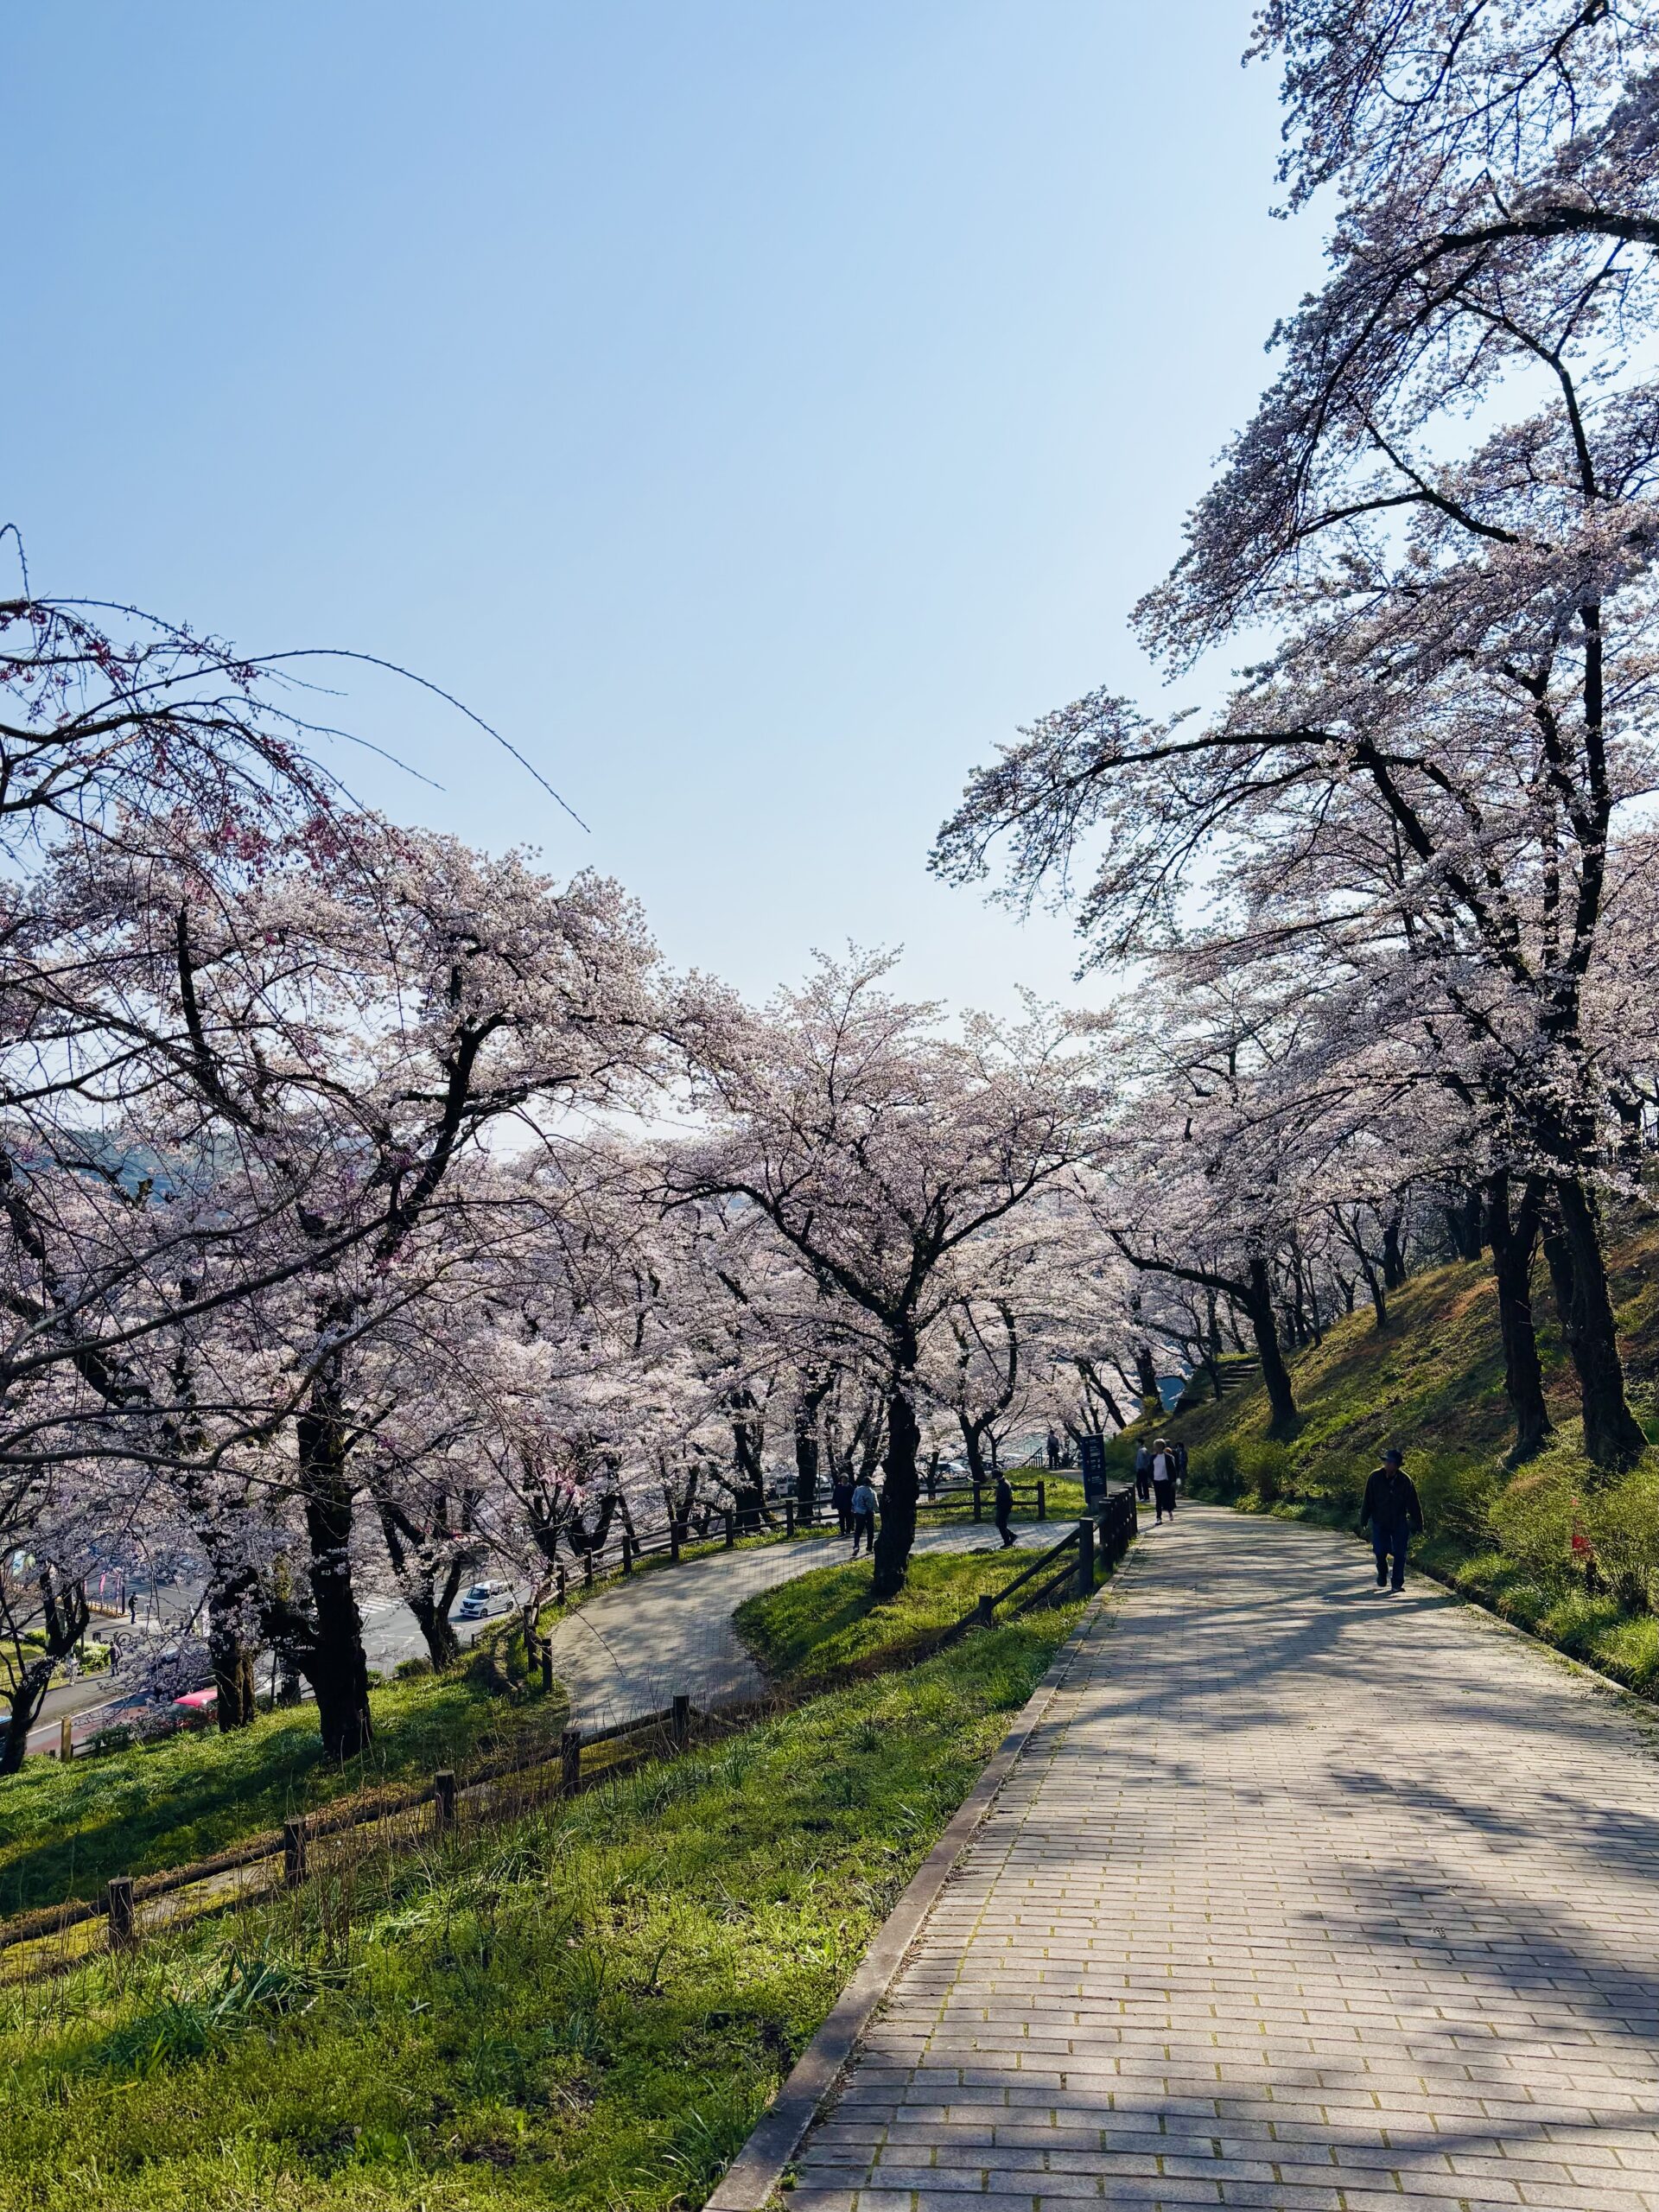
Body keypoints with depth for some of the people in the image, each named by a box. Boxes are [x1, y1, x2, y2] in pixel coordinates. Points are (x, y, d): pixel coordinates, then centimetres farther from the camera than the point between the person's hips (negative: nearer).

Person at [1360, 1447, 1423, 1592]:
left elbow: (1414, 1505, -1)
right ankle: (1382, 1576, 25)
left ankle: (1397, 1584, 9)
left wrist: (1418, 1525, 0)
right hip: (1380, 1522, 0)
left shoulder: (1406, 1481, -8)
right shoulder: (1375, 1477, -9)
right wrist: (1363, 1520, 0)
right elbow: (1367, 1500, -2)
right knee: (1380, 1552, -4)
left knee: (1399, 1554, -2)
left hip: (1400, 1523, 0)